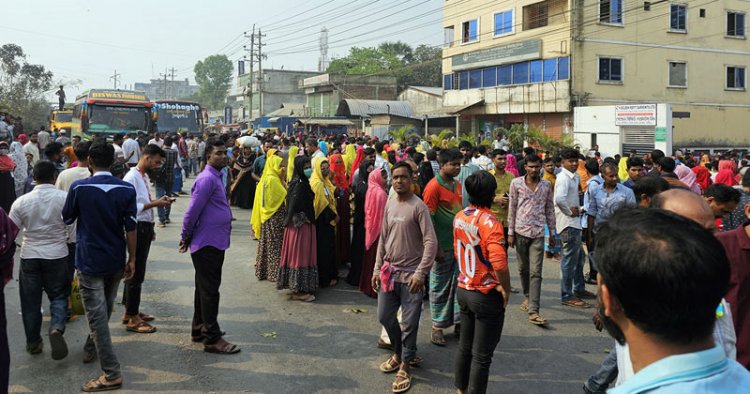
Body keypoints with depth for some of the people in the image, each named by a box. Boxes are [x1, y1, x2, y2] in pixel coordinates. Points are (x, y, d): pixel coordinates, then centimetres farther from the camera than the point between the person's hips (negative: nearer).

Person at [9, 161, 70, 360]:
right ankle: (57, 327, -16)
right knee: (58, 296, 10)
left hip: (30, 256, 1)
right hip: (57, 255, -1)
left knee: (31, 300, 13)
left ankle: (33, 342, 22)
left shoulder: (21, 201, -5)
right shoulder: (64, 198, -10)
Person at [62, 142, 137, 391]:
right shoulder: (126, 190, -7)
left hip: (89, 260, -4)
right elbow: (131, 228, -6)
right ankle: (91, 350, 43)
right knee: (105, 310, 23)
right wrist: (132, 259, 3)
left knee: (97, 316, -1)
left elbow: (67, 219, 3)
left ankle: (112, 374, -2)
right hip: (115, 260, 4)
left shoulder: (79, 187, -12)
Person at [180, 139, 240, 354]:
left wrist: (188, 237, 18)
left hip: (214, 243, 10)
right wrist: (186, 237, -9)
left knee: (205, 288, 18)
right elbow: (193, 210, -20)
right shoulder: (207, 179, -18)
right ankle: (212, 339, 1)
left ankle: (199, 329, 29)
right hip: (207, 244, -10)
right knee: (209, 290, -5)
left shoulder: (215, 178, 15)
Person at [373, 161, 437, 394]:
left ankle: (404, 367, 20)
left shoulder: (418, 206, -13)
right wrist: (377, 268, 12)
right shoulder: (389, 204, 7)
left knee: (409, 324, 2)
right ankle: (399, 353, 38)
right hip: (389, 272, 6)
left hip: (410, 275, -6)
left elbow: (431, 243, -16)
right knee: (385, 317, 15)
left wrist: (420, 274, -20)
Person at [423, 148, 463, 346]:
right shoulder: (434, 187, -15)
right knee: (440, 287, 5)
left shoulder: (457, 184, 9)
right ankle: (437, 327, 17)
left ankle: (458, 321, 26)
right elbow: (429, 220, -17)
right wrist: (436, 248, -18)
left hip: (459, 243, 7)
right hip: (443, 246, -7)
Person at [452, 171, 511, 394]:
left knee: (465, 346, 22)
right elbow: (499, 263, -30)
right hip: (487, 295, -7)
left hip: (464, 289, 8)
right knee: (482, 355, 5)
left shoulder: (459, 217, 1)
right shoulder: (490, 222, -22)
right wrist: (506, 289, -15)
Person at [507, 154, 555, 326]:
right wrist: (510, 232, 0)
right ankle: (527, 297, 37)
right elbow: (512, 208, 2)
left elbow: (550, 209, 12)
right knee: (523, 269, 13)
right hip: (521, 231, 0)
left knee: (536, 272, -6)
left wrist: (552, 232, 12)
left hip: (538, 233, 0)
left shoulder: (546, 185, 6)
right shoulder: (516, 183, 1)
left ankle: (533, 311, -10)